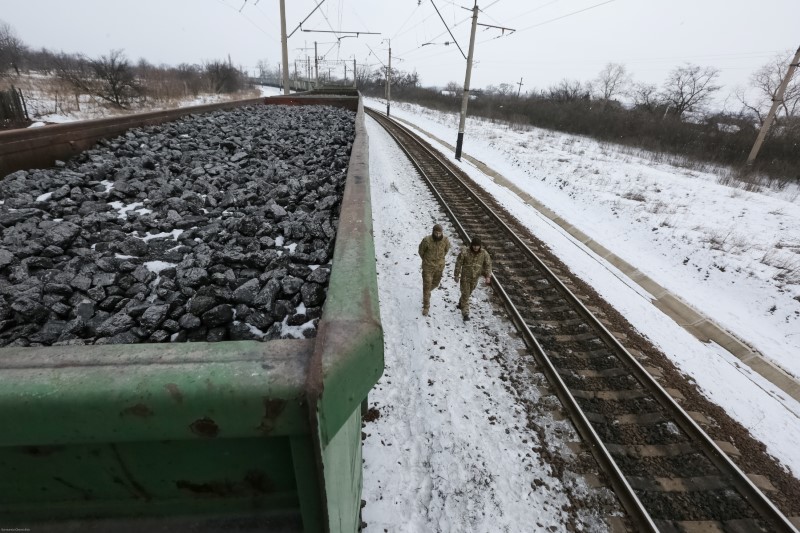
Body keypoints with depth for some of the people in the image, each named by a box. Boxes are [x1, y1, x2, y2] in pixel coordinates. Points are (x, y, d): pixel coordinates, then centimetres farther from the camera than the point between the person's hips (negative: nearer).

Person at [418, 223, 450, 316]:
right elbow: (421, 250, -4)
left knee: (435, 283, 22)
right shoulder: (427, 240, -24)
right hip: (428, 266, -3)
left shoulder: (445, 240, -15)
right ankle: (426, 306, 14)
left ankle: (426, 293, 55)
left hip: (440, 266, 4)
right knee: (427, 286, 0)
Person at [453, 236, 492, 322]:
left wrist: (488, 276, -13)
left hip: (475, 278, 4)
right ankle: (465, 313, 1)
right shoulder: (464, 253, -20)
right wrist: (457, 275, -6)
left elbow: (488, 264, -3)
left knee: (469, 292, 23)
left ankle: (461, 303, 50)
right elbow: (458, 264, -11)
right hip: (465, 277, -4)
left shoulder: (484, 253, -12)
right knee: (465, 294, -4)